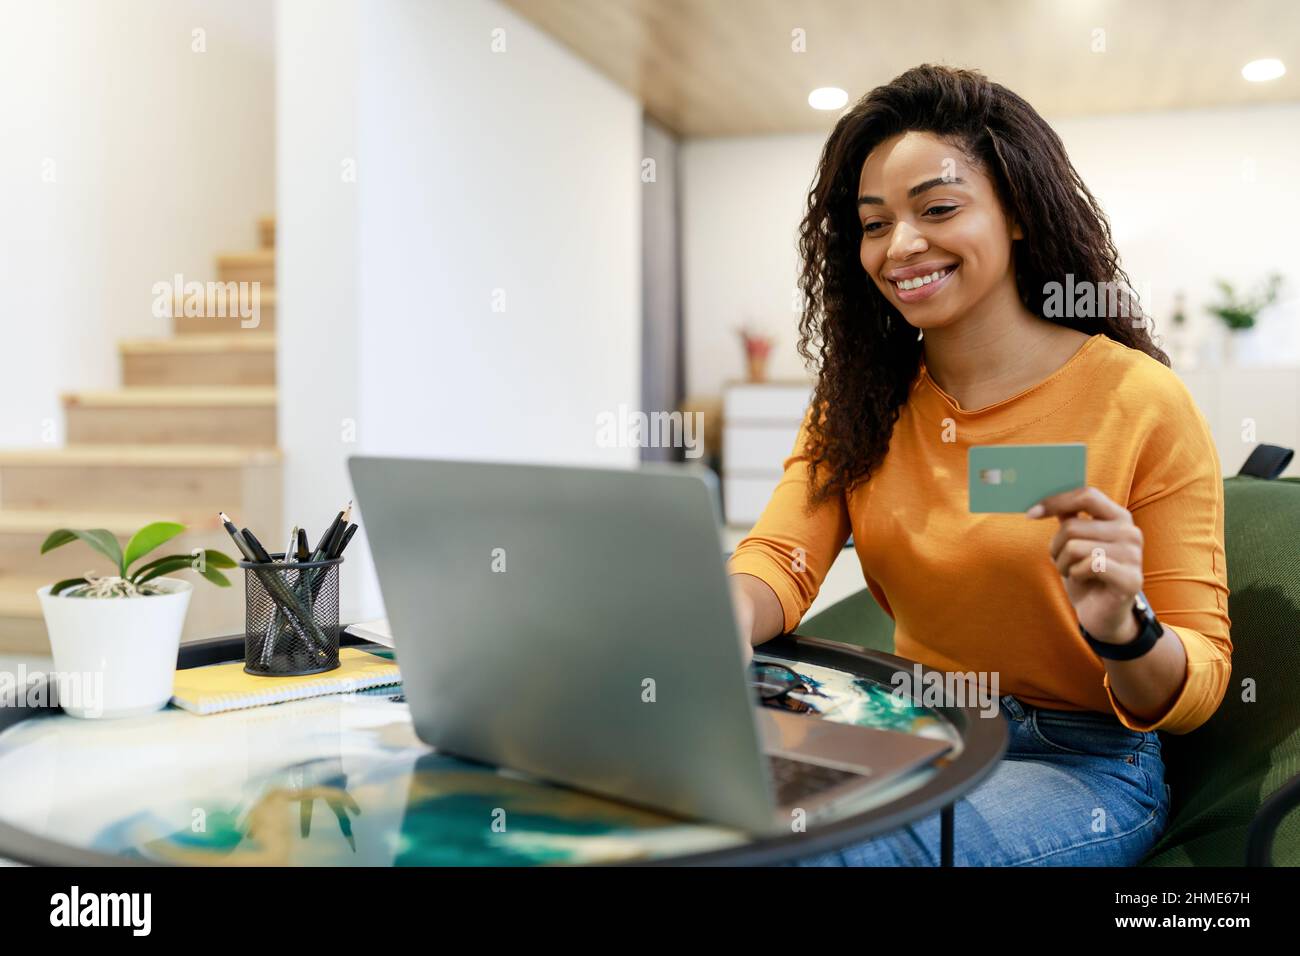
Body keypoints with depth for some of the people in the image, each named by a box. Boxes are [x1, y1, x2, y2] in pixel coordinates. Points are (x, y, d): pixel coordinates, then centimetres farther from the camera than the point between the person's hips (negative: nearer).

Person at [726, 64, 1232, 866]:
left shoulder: (1140, 401, -13)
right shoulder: (860, 400, 3)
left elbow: (1199, 686, -10)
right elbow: (779, 560, -11)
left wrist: (1122, 630, -33)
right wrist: (721, 616, -35)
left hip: (1087, 764, -4)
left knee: (809, 844, -29)